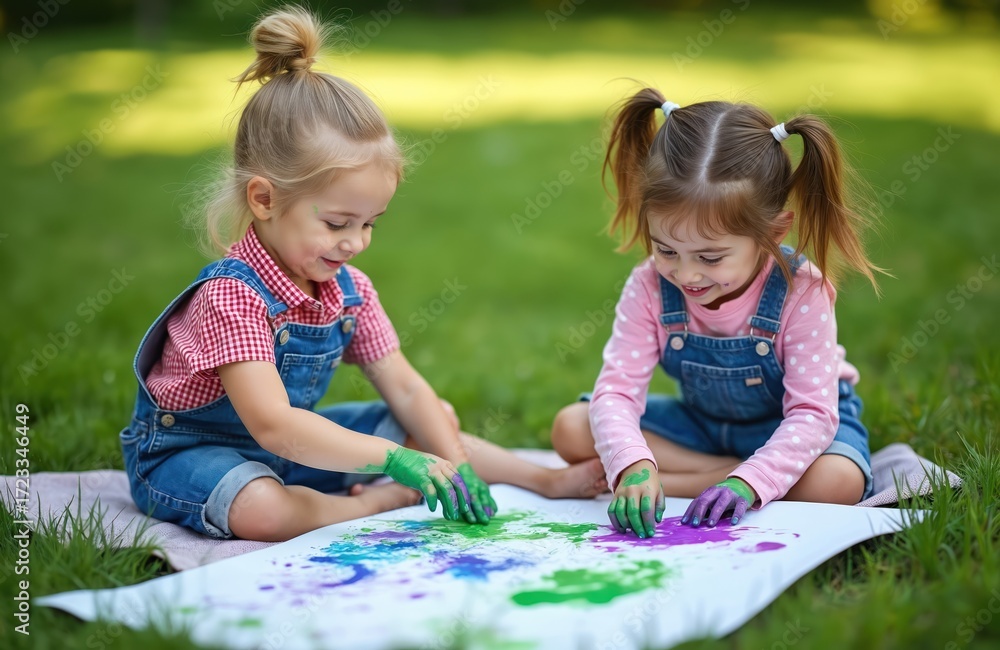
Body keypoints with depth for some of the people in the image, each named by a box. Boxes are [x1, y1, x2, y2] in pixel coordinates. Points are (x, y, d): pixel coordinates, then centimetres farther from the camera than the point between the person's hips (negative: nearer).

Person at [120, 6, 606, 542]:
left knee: (439, 419, 7)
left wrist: (456, 466, -17)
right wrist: (394, 458, -45)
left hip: (291, 443, 8)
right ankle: (380, 502, -21)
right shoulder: (232, 295, -30)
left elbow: (405, 390, -2)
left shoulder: (349, 288, -5)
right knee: (261, 509, -41)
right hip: (185, 452, -7)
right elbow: (271, 424, -40)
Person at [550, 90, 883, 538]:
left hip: (785, 427, -3)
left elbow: (811, 413, -29)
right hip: (701, 420, 4)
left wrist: (747, 483, -45)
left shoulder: (802, 293, -29)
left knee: (836, 482, -37)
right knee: (571, 428, -17)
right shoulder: (650, 287, -20)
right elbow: (617, 389, -24)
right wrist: (633, 467, -46)